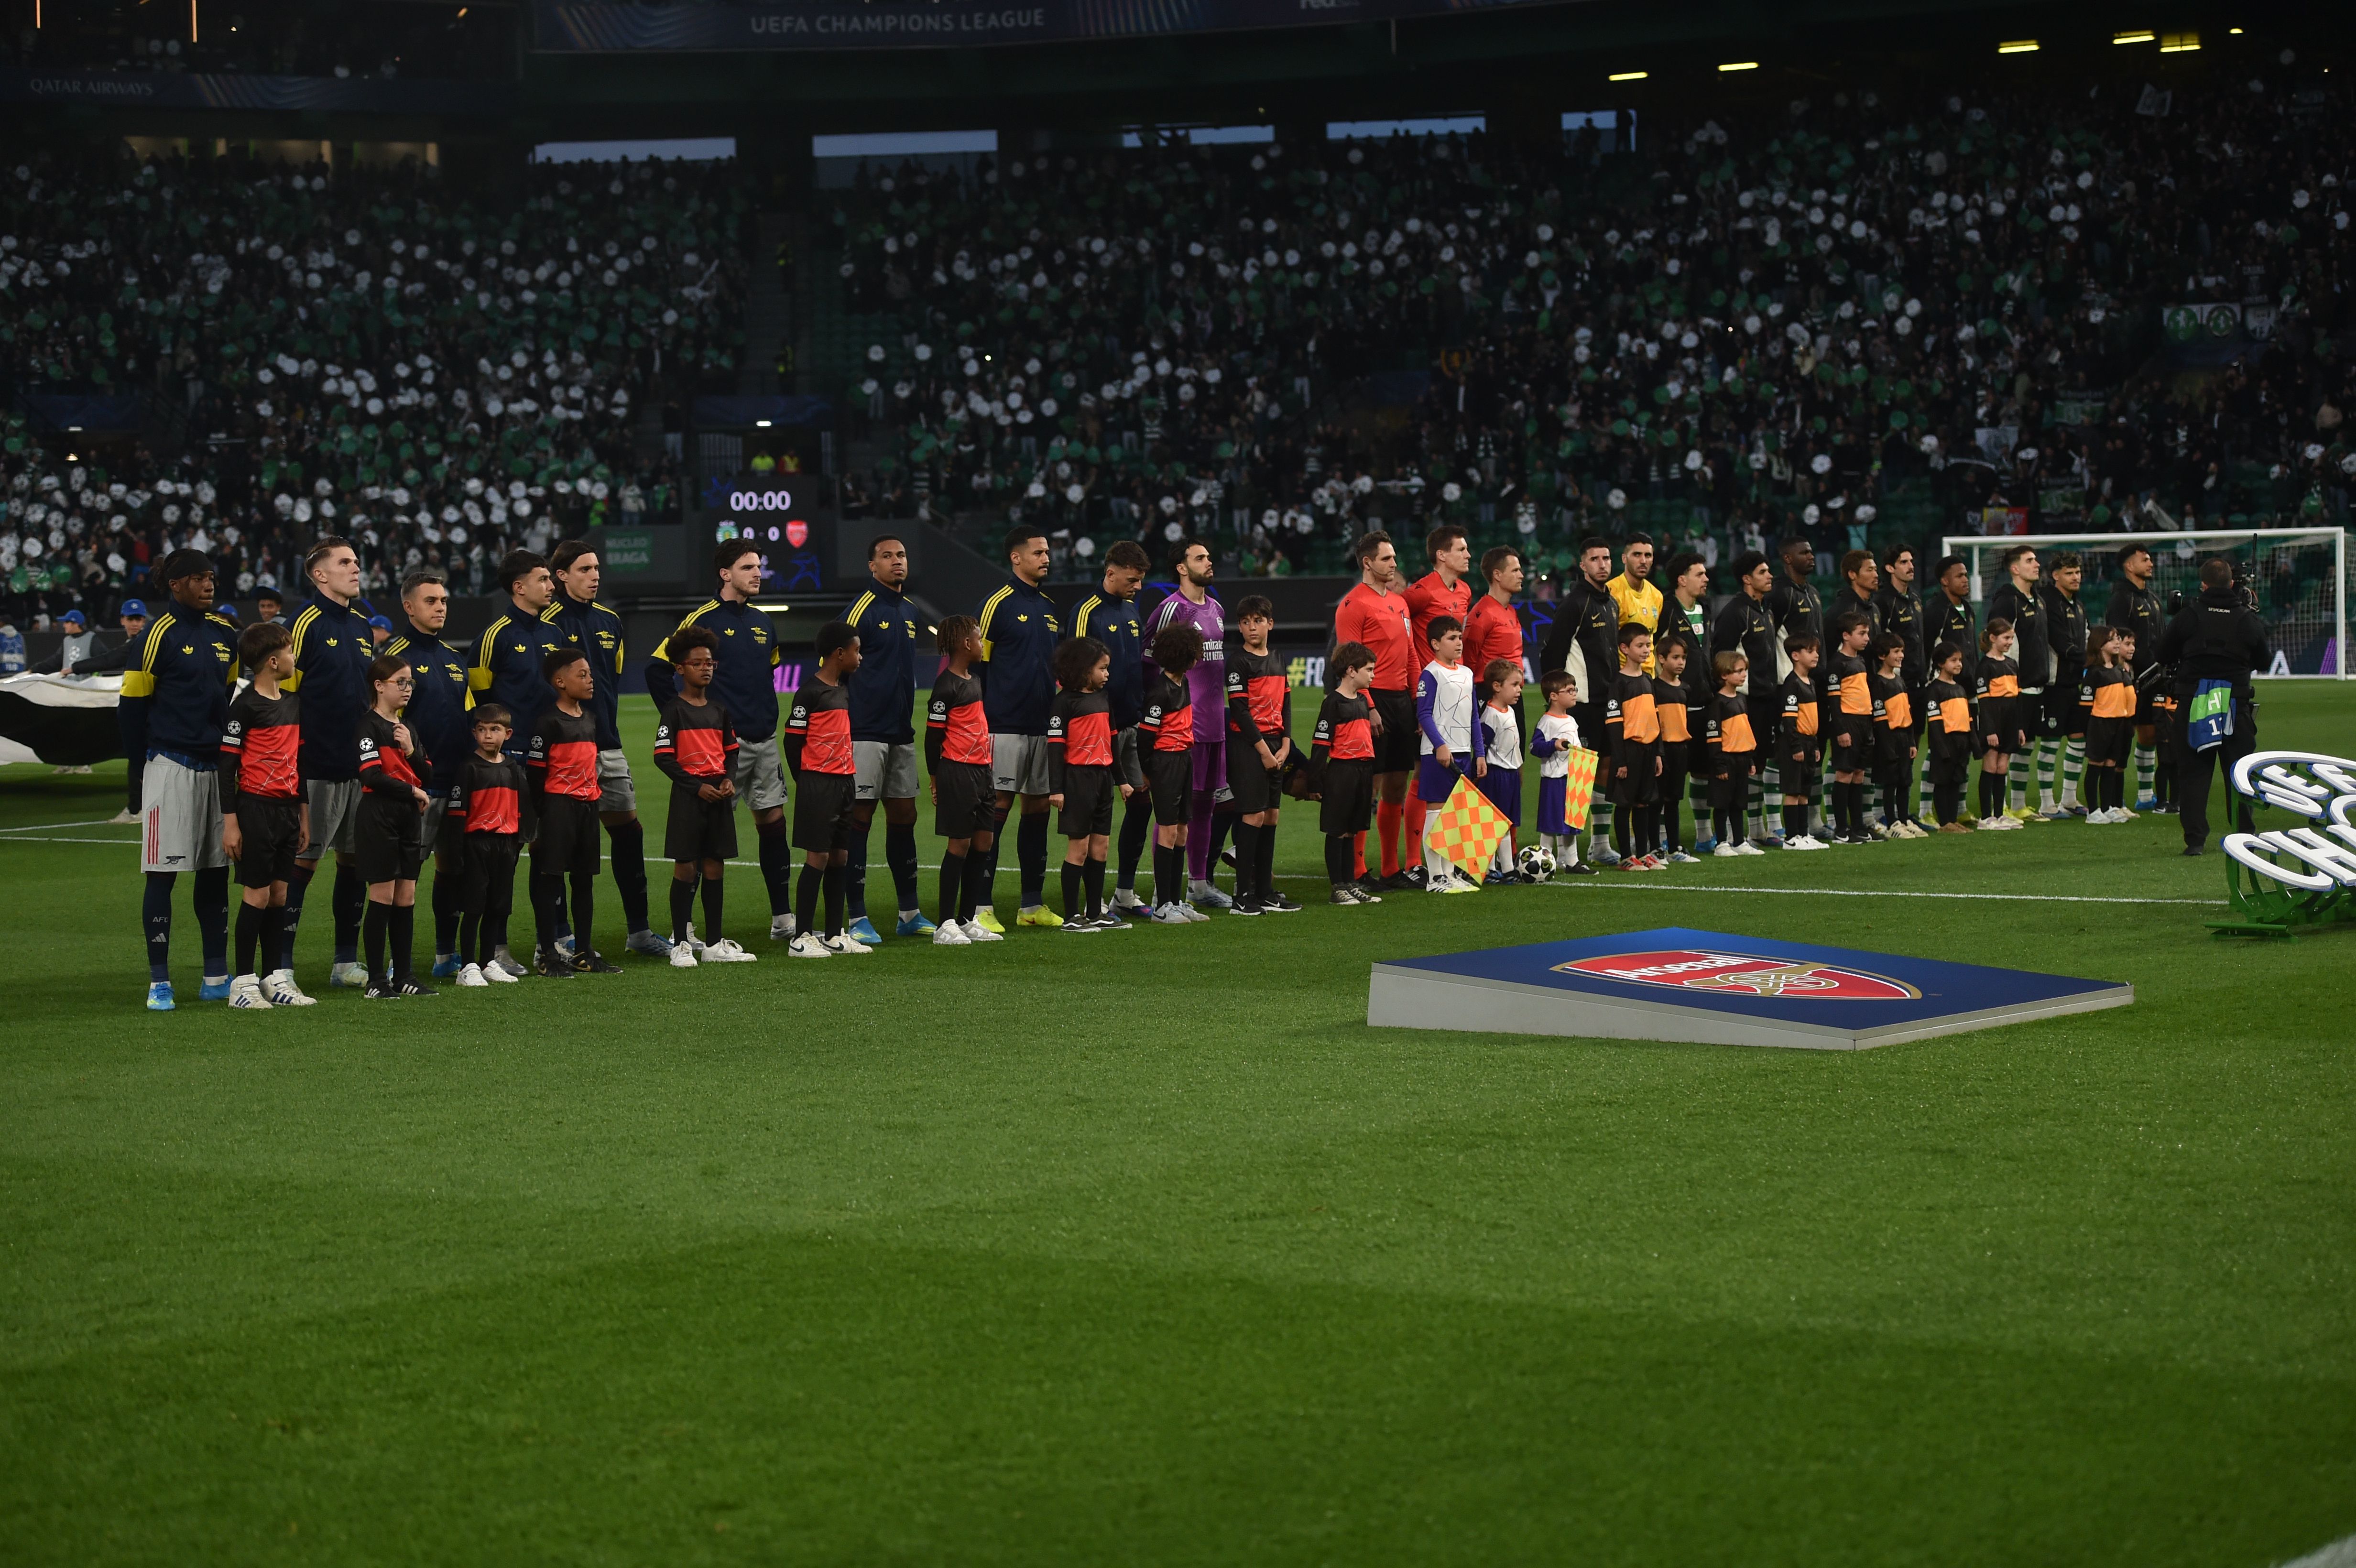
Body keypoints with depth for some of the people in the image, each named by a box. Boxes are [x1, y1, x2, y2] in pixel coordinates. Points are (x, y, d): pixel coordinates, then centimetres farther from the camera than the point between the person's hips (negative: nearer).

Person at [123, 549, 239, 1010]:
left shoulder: (225, 634, 11)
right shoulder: (160, 634, -8)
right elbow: (133, 703, -5)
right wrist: (148, 759, 0)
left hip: (217, 765, 6)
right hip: (171, 768, -6)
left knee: (216, 871, 9)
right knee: (163, 873, -4)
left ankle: (217, 978, 16)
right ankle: (159, 983, 0)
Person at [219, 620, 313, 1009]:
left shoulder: (293, 703, 13)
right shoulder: (245, 706, -10)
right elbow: (227, 765, -10)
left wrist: (302, 813, 19)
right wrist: (230, 822, -13)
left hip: (287, 808, 7)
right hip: (256, 807, -7)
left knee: (279, 893, 9)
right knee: (257, 894, -5)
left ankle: (274, 978, 14)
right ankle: (243, 982, 1)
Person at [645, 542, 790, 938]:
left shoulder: (761, 620, 12)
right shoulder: (702, 620, -9)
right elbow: (657, 671, -10)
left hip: (764, 739, 7)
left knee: (773, 820, 7)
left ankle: (783, 919, 13)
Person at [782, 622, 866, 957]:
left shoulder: (843, 688, 13)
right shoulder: (810, 693, -12)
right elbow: (793, 742, -11)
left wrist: (848, 777, 14)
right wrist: (807, 783, -4)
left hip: (845, 782, 8)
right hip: (818, 783, -8)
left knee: (840, 857, 9)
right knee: (818, 858, -6)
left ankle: (835, 935, 15)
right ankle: (801, 938, -2)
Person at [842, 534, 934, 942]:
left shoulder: (909, 611, 14)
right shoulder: (862, 609, -10)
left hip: (902, 732, 8)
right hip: (866, 733, -8)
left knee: (903, 817, 12)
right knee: (859, 818, -5)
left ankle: (910, 913, 20)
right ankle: (857, 919, -3)